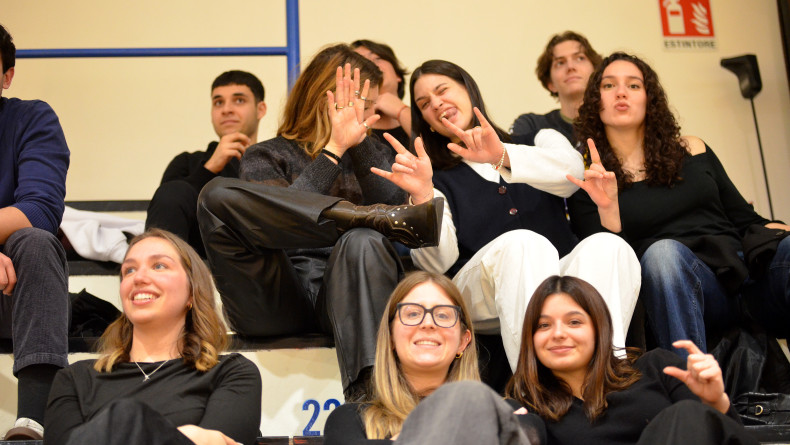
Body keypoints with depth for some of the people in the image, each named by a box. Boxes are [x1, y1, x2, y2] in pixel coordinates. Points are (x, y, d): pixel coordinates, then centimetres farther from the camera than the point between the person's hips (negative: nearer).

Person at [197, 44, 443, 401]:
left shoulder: (375, 153, 27)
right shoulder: (266, 156, 18)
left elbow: (395, 207, 4)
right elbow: (269, 223, -6)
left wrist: (359, 142, 0)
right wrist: (334, 149, -3)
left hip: (343, 293, 1)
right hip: (278, 302, 0)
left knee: (362, 242, -35)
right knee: (218, 195, -23)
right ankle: (379, 220, -30)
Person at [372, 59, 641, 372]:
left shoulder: (537, 140, 21)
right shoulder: (439, 178, 19)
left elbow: (572, 173, -5)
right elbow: (437, 261, 1)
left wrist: (503, 156, -20)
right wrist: (423, 196, -16)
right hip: (479, 293, -1)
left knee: (608, 246, -28)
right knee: (525, 244, -33)